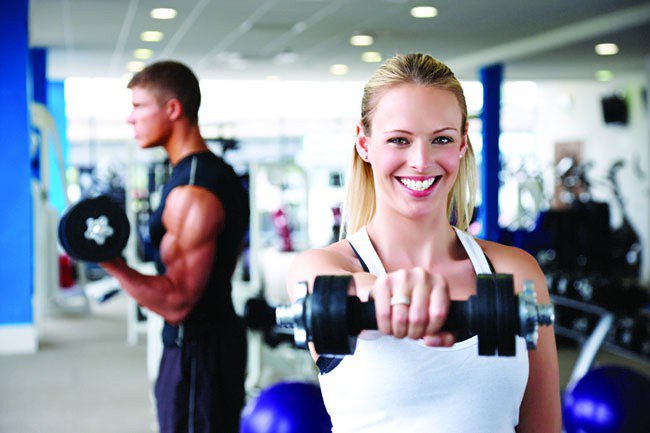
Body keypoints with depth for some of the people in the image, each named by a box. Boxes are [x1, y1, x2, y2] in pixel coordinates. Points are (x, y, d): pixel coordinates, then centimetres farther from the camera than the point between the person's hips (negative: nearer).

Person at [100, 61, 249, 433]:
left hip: (196, 349, -10)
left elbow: (176, 302, -27)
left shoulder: (191, 192, -22)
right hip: (218, 336, 10)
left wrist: (108, 260, -33)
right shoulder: (219, 172, 11)